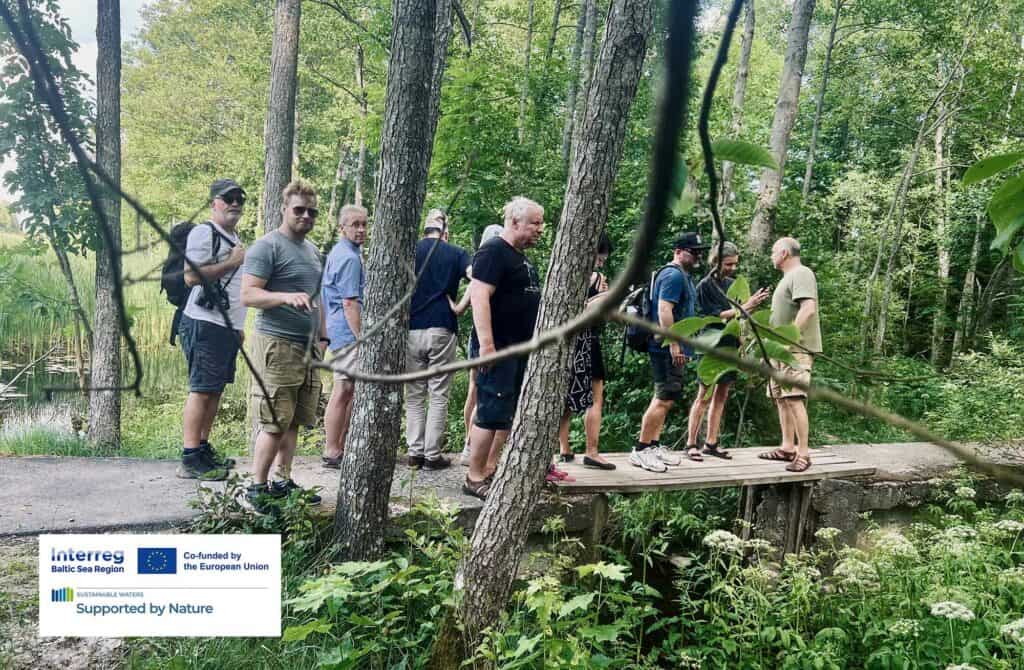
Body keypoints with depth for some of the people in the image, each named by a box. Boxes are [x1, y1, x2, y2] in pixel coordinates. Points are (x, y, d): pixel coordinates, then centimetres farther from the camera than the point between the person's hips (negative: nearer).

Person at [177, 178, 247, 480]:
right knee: (201, 390, -9)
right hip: (206, 325, -9)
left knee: (215, 389, 12)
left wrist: (239, 326, 25)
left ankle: (204, 449, 21)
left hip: (228, 327, 9)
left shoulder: (234, 238, 22)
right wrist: (231, 262, -15)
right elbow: (191, 276, -20)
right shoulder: (204, 233, -8)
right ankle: (190, 460, -5)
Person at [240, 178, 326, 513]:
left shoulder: (313, 250, 19)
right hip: (276, 346, -8)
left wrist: (322, 336, 22)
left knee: (293, 421, 11)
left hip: (308, 347, 8)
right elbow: (248, 294, -14)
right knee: (275, 423, -5)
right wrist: (286, 297, -28)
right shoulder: (267, 247, -7)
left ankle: (283, 482, 21)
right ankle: (257, 488, 6)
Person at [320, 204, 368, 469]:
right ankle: (332, 452, 2)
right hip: (348, 332, -11)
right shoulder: (349, 258, -15)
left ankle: (340, 447, 20)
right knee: (343, 391, -5)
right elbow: (350, 304, -19)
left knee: (351, 390, 14)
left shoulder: (339, 253, 18)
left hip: (339, 331, 11)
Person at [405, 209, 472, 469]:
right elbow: (477, 278, -14)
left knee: (414, 395, 10)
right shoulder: (456, 253, 2)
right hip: (442, 330, -1)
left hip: (412, 330, 2)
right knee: (438, 395, 4)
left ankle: (415, 452, 10)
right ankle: (432, 455, 5)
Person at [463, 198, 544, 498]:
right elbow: (479, 296, -21)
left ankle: (491, 470, 21)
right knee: (492, 414, -7)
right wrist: (486, 344, -27)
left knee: (510, 414, 12)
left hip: (521, 349, 10)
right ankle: (474, 478, 2)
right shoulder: (494, 251, -12)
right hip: (499, 349, -10)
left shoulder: (522, 257, 18)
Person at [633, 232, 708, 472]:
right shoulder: (674, 275, -14)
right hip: (668, 349, -11)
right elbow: (664, 309, -23)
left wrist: (679, 346, 27)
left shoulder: (683, 276, 20)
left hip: (672, 349, 11)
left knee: (663, 397, 14)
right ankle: (640, 450, -4)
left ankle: (654, 446, 22)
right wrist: (674, 344, -26)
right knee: (665, 398, -10)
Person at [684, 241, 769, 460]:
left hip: (730, 346, 7)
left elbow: (739, 315, 18)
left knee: (721, 395, 8)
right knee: (704, 396, -6)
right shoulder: (705, 285, -8)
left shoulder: (732, 284, 12)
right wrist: (745, 306, -17)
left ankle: (711, 443, 15)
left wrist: (754, 303, 2)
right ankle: (691, 444, 0)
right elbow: (716, 316, -14)